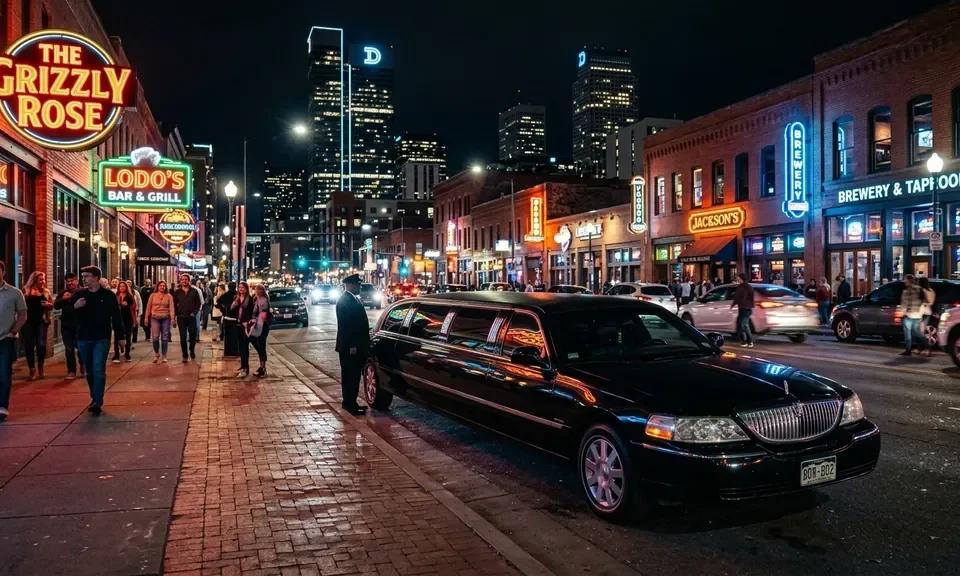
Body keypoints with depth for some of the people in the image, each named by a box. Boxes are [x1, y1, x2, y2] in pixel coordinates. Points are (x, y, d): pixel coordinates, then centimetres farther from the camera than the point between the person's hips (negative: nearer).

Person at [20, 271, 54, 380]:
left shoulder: (46, 292, 11)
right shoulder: (26, 291, -1)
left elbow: (52, 305, 16)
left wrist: (48, 304, -6)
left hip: (41, 321, 2)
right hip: (28, 321, -2)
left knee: (41, 344, -8)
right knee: (29, 346, 1)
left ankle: (40, 366, 14)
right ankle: (32, 370, 11)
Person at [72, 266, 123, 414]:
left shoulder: (108, 295, -3)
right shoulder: (78, 294, 3)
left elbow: (116, 316, 0)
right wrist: (74, 306, -18)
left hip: (101, 338, -3)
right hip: (83, 338, 4)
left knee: (99, 370, -10)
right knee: (89, 371, 13)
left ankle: (97, 402, -11)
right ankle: (94, 398, 27)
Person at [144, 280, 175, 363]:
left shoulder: (169, 296, 3)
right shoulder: (153, 295, 7)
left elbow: (172, 307, -4)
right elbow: (148, 307, 8)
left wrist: (172, 318, -13)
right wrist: (146, 317, 4)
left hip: (165, 318, 0)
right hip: (155, 318, 0)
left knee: (165, 338, 3)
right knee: (155, 337, -7)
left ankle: (164, 356, 12)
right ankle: (156, 354, 15)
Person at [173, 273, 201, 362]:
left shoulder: (194, 291, 3)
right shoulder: (177, 292, 5)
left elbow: (198, 303, 4)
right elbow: (174, 304, 6)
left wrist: (195, 312, -6)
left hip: (191, 317, 0)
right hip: (181, 318, 0)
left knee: (193, 335, -1)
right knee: (183, 337, 1)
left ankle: (192, 350, 25)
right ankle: (185, 356, 8)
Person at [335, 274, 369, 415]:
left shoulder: (353, 299, 15)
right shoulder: (345, 300, -16)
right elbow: (345, 325, -21)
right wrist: (351, 345, -23)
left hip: (355, 345, 10)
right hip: (349, 346, -10)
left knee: (353, 375, 14)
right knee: (350, 375, -4)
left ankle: (350, 402, 21)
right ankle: (350, 404, 2)